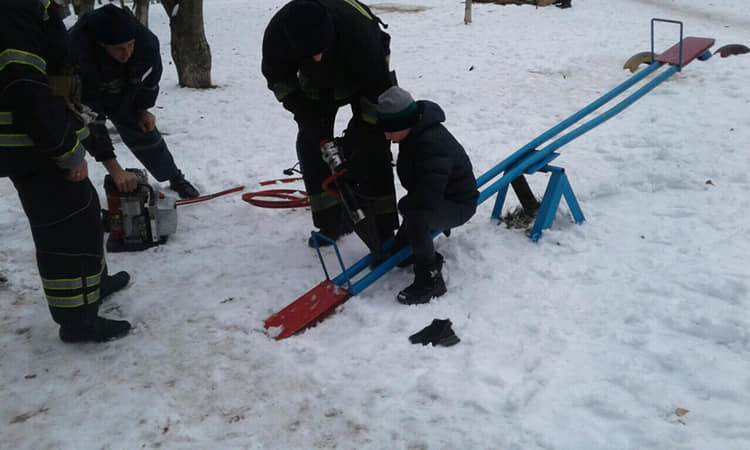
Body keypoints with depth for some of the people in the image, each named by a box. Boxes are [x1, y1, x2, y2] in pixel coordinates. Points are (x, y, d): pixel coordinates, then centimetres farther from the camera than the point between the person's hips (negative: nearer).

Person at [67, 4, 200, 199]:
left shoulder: (146, 40, -34)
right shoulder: (77, 54, -45)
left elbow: (152, 74, -7)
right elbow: (90, 120, -44)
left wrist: (143, 109, -1)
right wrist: (115, 170, -47)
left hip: (124, 95, 3)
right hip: (81, 97, -3)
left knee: (145, 134, 9)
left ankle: (176, 179, 32)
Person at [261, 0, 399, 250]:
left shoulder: (358, 29, -43)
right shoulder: (277, 33, -33)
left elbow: (377, 90, -32)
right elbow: (277, 78, -12)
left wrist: (365, 134, -29)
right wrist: (305, 114, -22)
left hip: (364, 74, -3)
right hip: (318, 81, 4)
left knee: (371, 149, -16)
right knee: (310, 145, -4)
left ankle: (382, 232, -10)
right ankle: (332, 223, 9)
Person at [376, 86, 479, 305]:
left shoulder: (433, 144, -33)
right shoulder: (415, 135, -2)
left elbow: (428, 197, -38)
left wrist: (405, 204, -18)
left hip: (458, 205, -10)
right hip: (437, 198, 10)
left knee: (414, 216, -36)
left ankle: (430, 280, -24)